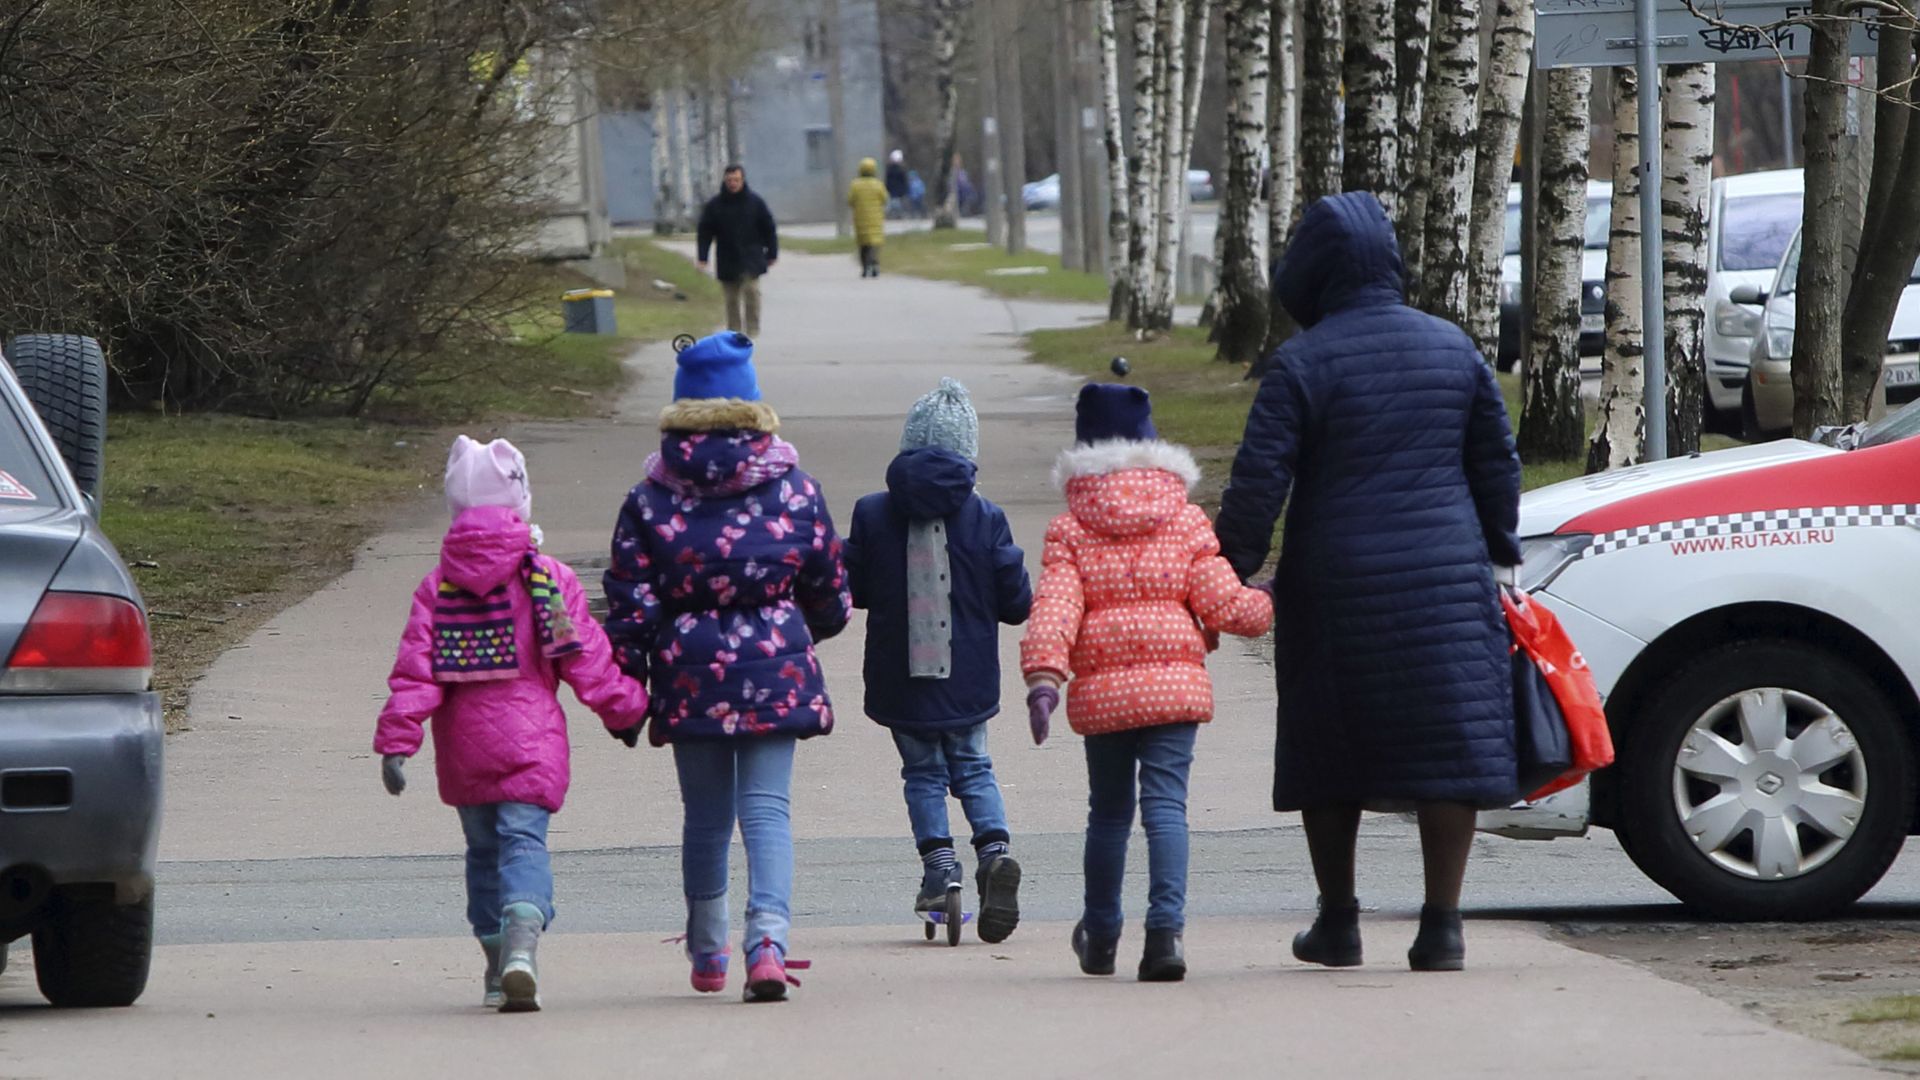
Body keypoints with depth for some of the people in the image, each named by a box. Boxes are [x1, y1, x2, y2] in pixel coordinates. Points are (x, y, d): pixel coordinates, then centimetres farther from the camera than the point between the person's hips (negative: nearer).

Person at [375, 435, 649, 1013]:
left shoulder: (437, 587, 1)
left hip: (462, 748, 2)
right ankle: (520, 948, -33)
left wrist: (396, 741, -8)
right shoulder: (550, 580, -3)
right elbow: (588, 662, 0)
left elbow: (415, 670, -6)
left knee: (484, 848, 17)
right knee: (524, 841, -7)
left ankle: (498, 968, 21)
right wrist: (626, 711, 14)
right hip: (531, 743, -2)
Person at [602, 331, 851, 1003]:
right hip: (776, 670, 0)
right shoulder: (796, 493, 1)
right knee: (767, 807, -2)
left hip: (689, 676, 1)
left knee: (705, 814, 13)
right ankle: (768, 939, -23)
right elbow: (831, 600, 9)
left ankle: (707, 954, 24)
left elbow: (630, 608, -3)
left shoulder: (649, 502, -2)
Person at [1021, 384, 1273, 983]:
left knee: (1109, 810, 15)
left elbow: (1054, 608, -9)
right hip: (1175, 681, -1)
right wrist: (1267, 606, 18)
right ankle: (1165, 926, -23)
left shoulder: (1070, 530, 3)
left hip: (1101, 690, 1)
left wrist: (1043, 677, -17)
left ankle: (1100, 937, 27)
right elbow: (1222, 604, -1)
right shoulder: (1187, 522, 3)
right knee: (1165, 803, -6)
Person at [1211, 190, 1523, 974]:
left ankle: (1338, 923, 17)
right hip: (1444, 581, 2)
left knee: (1328, 755, 11)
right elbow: (1496, 462, 13)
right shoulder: (1452, 349, 5)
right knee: (1446, 742, 1)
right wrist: (1497, 551, 25)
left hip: (1335, 585, -2)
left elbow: (1258, 482, -12)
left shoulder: (1303, 363, -8)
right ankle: (1441, 927, -4)